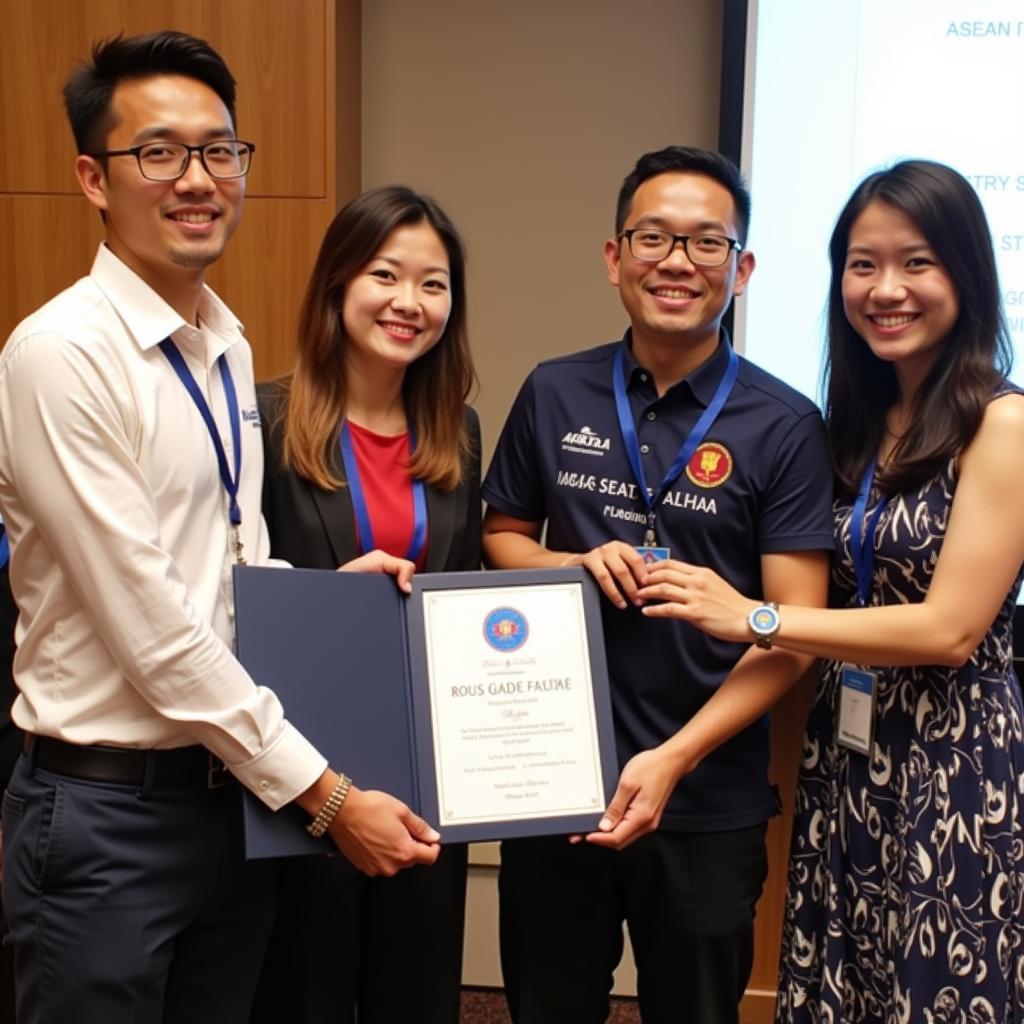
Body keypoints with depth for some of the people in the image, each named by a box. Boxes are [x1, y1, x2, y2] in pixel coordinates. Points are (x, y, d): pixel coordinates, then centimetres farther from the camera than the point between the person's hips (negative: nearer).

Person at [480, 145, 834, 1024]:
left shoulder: (784, 427, -9)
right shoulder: (553, 394, 0)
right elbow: (502, 536, 11)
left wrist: (673, 759, -20)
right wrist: (573, 566, -10)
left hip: (708, 799, -2)